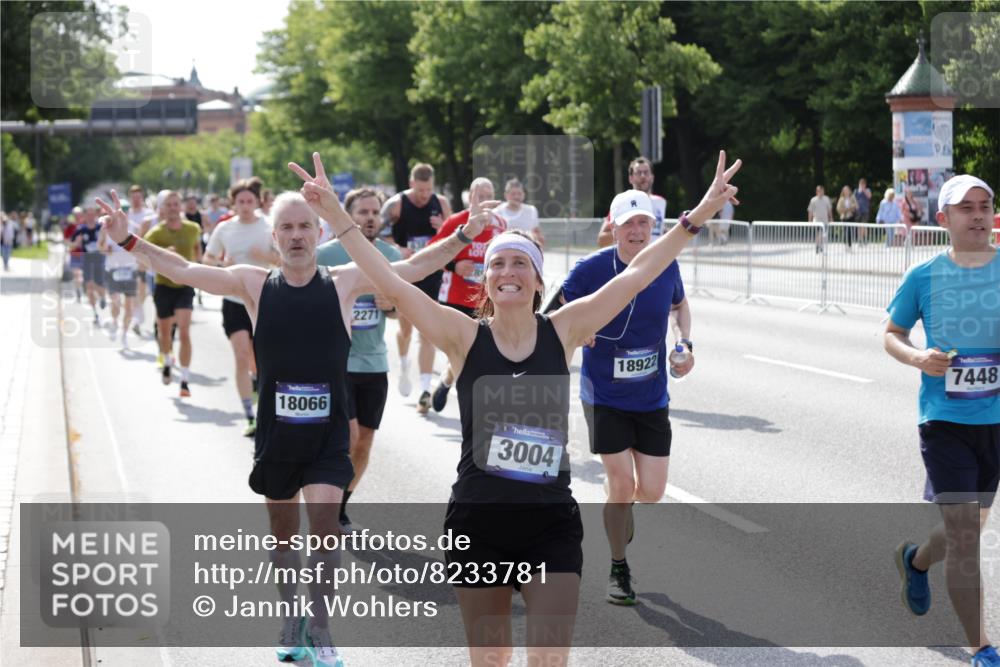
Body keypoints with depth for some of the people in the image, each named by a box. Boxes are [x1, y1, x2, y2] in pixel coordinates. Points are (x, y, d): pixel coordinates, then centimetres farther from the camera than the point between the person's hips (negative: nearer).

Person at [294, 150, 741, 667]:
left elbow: (635, 276, -3)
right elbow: (391, 284, -12)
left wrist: (697, 217, -6)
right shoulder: (466, 337, -5)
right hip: (477, 522, 0)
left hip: (551, 525, 0)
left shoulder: (562, 331, -1)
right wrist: (336, 217, -19)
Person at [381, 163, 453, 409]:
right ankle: (404, 365, 44)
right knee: (406, 328, 11)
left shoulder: (441, 204, -1)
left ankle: (425, 390, -6)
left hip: (431, 273, 1)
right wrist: (398, 250, -23)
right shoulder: (396, 204, -9)